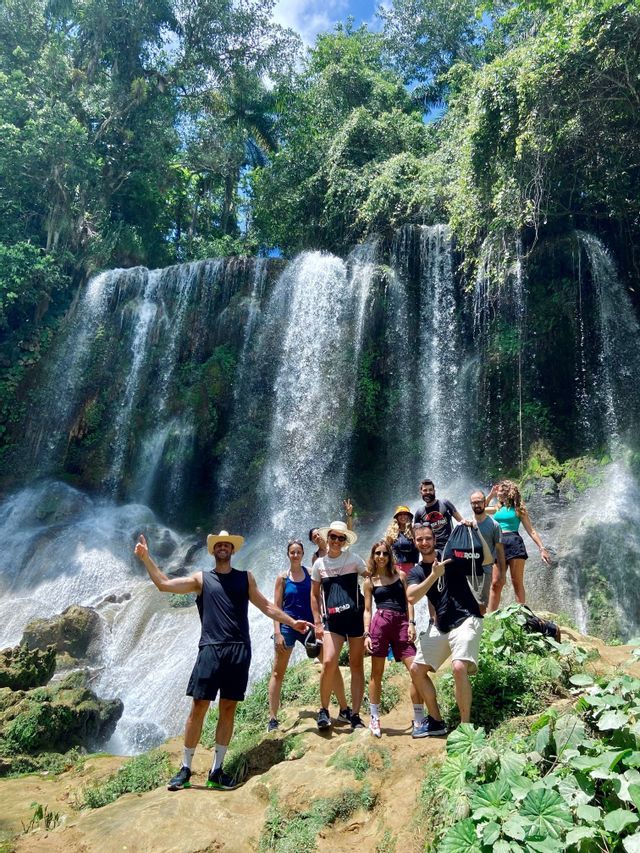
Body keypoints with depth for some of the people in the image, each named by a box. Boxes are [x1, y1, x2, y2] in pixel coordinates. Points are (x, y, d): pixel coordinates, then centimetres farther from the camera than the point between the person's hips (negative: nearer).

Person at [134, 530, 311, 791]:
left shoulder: (246, 578, 14)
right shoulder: (201, 579, 10)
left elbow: (266, 606, 16)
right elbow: (164, 584, 3)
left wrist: (291, 622, 12)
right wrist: (146, 558, -4)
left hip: (239, 651, 2)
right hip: (211, 650, -1)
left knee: (228, 709, 6)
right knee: (198, 708, -1)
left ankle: (216, 771, 18)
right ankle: (185, 770, 14)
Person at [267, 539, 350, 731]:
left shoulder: (310, 573, 2)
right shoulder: (283, 578, 0)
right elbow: (276, 606, -1)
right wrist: (277, 632, -8)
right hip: (288, 626, -1)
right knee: (278, 673, 4)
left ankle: (344, 710, 14)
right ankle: (273, 719, 14)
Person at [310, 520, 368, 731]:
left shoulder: (353, 559, 1)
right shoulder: (319, 564, 8)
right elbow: (314, 594, 13)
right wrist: (317, 622, 7)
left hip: (356, 616, -1)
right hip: (332, 619, 1)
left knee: (356, 666, 4)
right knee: (328, 662, -15)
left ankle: (355, 715, 14)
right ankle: (324, 710, 5)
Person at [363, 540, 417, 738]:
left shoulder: (400, 575, 14)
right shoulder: (370, 581, 11)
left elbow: (408, 601, 11)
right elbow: (367, 609, 9)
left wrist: (411, 623, -2)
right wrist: (366, 634, -1)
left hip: (402, 624, 1)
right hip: (380, 623, -1)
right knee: (377, 673, 3)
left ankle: (419, 719, 3)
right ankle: (374, 718, 16)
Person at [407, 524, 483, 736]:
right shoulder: (415, 572, 7)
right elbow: (412, 597, -13)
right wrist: (434, 574, -21)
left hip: (466, 619, -5)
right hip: (439, 625, 6)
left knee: (459, 667, -27)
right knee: (416, 669, 5)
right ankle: (436, 721, 21)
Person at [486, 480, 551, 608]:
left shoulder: (517, 509, 5)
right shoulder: (497, 508, 18)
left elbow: (531, 530, 4)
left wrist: (542, 548, -5)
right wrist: (490, 495, 22)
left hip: (514, 544, -4)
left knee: (517, 582, -4)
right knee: (495, 583, 2)